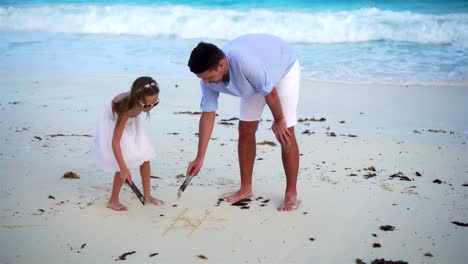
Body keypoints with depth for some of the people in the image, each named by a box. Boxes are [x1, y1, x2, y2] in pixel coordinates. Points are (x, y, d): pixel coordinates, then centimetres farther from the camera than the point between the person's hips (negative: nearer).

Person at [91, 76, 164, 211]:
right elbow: (115, 142, -41)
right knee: (125, 163, -14)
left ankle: (147, 195, 19)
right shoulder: (126, 110, -43)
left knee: (145, 158, 3)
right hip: (113, 126, -6)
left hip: (129, 125, 6)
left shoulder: (141, 101, -27)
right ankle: (113, 200, 3)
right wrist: (124, 169, -42)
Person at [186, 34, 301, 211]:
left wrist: (278, 120, -12)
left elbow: (270, 93, -29)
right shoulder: (208, 78, -22)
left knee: (285, 134, -13)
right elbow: (208, 115, -14)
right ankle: (246, 188, 15)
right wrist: (200, 158, -13)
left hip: (284, 69, -6)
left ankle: (291, 194, -1)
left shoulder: (246, 63, -45)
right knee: (245, 131, 2)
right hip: (255, 82, 6)